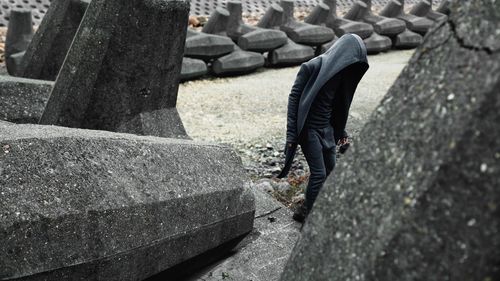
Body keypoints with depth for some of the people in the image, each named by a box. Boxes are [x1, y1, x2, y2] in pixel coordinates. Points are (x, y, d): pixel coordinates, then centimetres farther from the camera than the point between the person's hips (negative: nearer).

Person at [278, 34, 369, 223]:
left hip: (326, 129, 8)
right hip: (309, 128, -8)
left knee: (330, 169, 13)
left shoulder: (342, 73, 6)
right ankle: (305, 213, 14)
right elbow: (294, 97, -16)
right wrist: (292, 132, -18)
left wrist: (341, 132, 22)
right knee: (319, 173, -6)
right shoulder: (312, 67, -17)